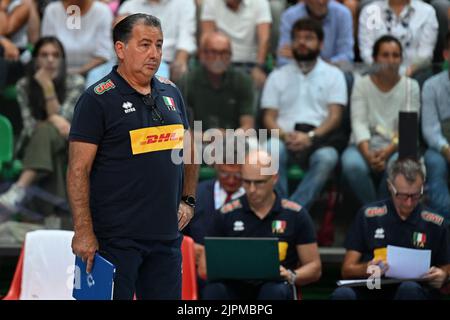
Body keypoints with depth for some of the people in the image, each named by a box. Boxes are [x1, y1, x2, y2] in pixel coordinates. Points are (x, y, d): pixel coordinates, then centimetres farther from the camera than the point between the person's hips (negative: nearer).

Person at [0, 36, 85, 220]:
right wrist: (53, 120, -22)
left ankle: (19, 190, -57)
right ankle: (54, 209, -52)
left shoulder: (75, 83, -3)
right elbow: (29, 126, -5)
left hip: (67, 145, -1)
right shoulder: (24, 85, 1)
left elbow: (61, 118, -13)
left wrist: (48, 87, -21)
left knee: (46, 132, -36)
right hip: (34, 147, 1)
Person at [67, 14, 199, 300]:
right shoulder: (98, 99, -8)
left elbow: (188, 150, 24)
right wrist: (83, 232, -17)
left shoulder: (171, 93, 12)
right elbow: (78, 170, -11)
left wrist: (188, 200, 11)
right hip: (116, 235, -6)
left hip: (167, 233, 6)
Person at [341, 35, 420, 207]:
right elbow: (359, 123, -6)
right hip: (366, 146, 0)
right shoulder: (362, 84, 5)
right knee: (352, 165, -33)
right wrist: (368, 154, -25)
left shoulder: (411, 86, 4)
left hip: (396, 148, 0)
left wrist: (387, 152, -24)